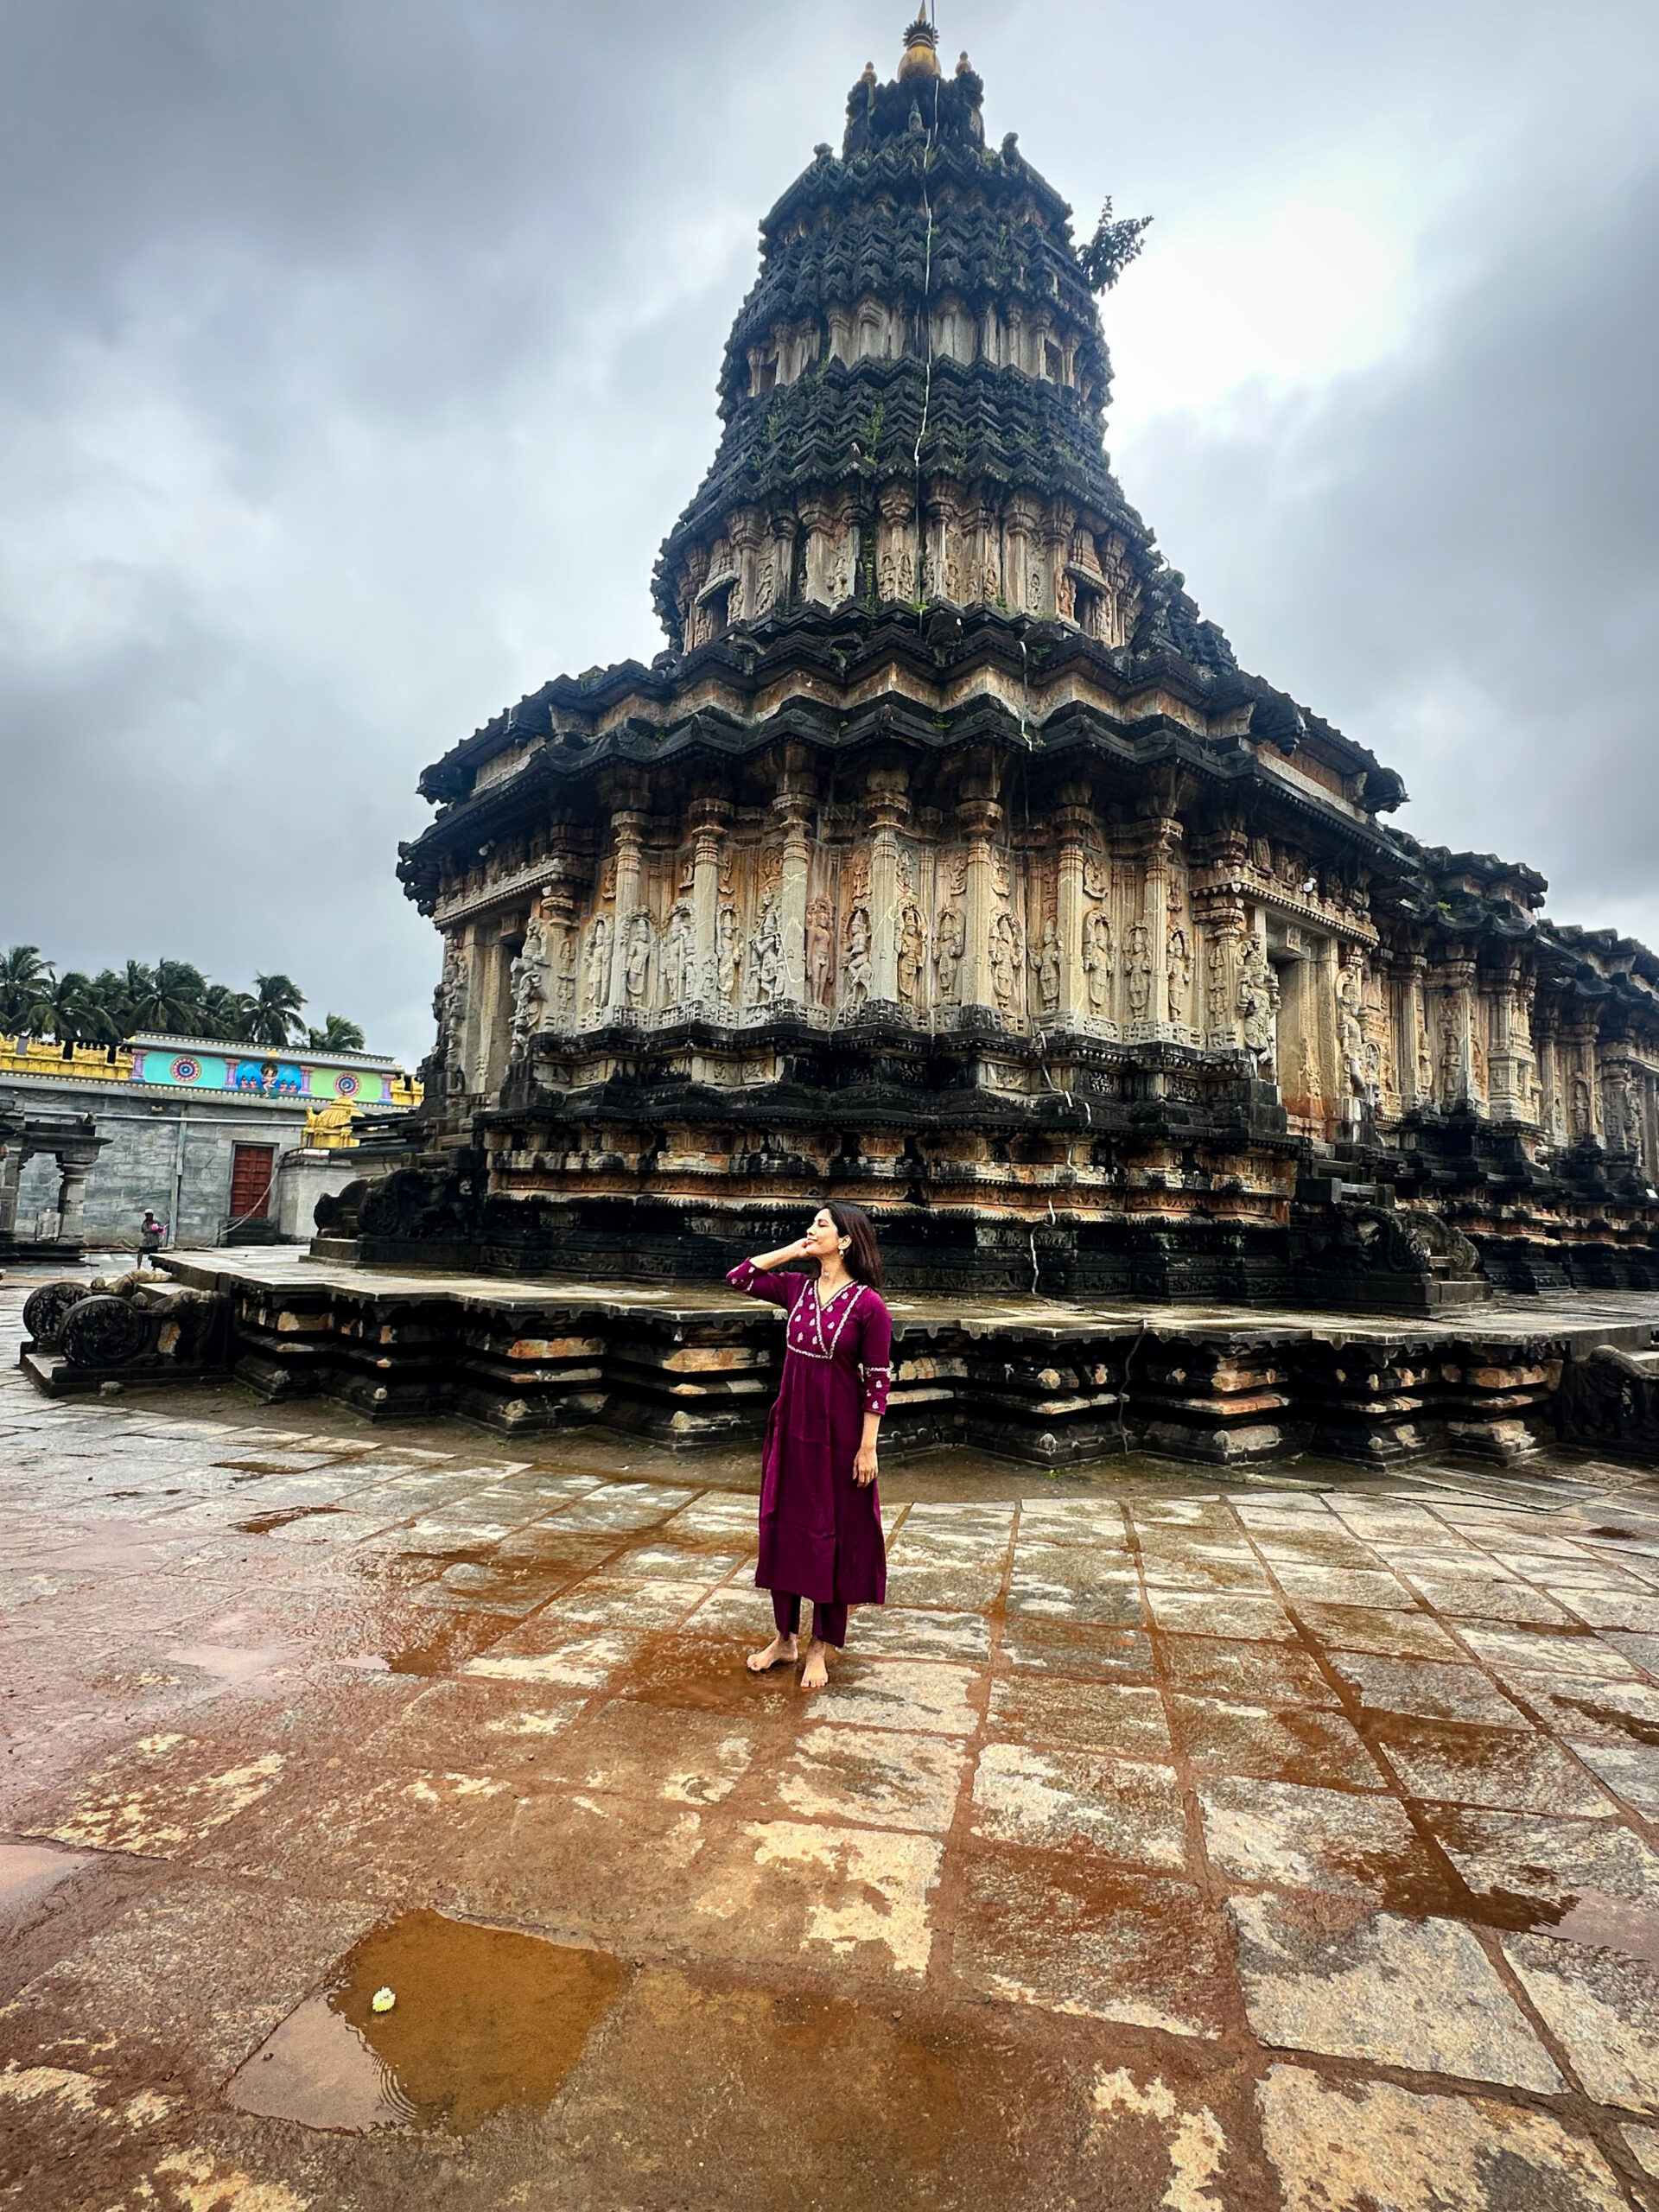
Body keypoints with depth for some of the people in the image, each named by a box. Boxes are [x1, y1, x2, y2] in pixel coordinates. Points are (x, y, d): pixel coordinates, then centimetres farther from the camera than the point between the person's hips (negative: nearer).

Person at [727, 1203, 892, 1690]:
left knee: (831, 1536, 9)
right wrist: (791, 1251, -3)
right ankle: (783, 1638, 32)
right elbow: (738, 1278, 5)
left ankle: (819, 1649, 26)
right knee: (782, 1527, 14)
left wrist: (867, 1448, -13)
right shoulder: (798, 1289, 1)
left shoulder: (868, 1304, -15)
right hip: (791, 1429, 6)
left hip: (839, 1435, -5)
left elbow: (878, 1380, -13)